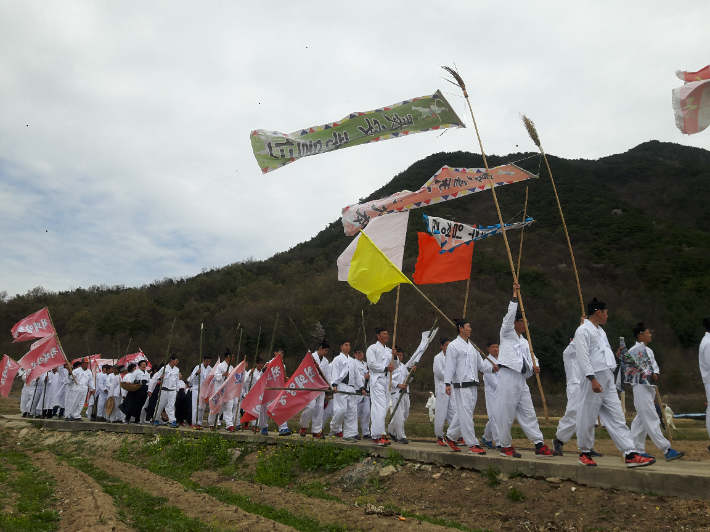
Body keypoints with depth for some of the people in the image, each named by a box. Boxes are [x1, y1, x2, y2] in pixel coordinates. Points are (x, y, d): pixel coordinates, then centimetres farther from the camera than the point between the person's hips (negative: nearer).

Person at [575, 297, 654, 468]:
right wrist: (592, 379, -23)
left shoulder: (600, 331, 20)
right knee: (587, 417, 1)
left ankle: (630, 455, 5)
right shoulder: (583, 330, -9)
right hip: (594, 380, -9)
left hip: (607, 380, 9)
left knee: (617, 418, 5)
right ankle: (584, 453, 14)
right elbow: (583, 356, -17)